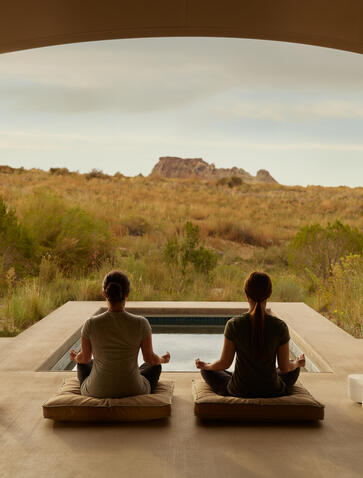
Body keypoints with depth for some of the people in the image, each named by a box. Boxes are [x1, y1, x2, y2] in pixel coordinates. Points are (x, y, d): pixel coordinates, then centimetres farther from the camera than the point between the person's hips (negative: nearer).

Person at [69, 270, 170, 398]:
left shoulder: (91, 324, -17)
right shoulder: (141, 324, -18)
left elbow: (85, 358, -1)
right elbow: (150, 358, -5)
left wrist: (75, 357, 24)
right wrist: (162, 359, 19)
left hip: (96, 393, 1)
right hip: (133, 392, 0)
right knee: (155, 366, 31)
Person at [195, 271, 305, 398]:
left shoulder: (234, 324, -18)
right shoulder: (280, 326, -15)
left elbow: (225, 363, -8)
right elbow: (285, 367, -5)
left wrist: (205, 366, 14)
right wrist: (297, 364, 18)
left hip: (239, 392, -1)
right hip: (272, 393, 1)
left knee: (207, 371, 27)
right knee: (294, 367, 32)